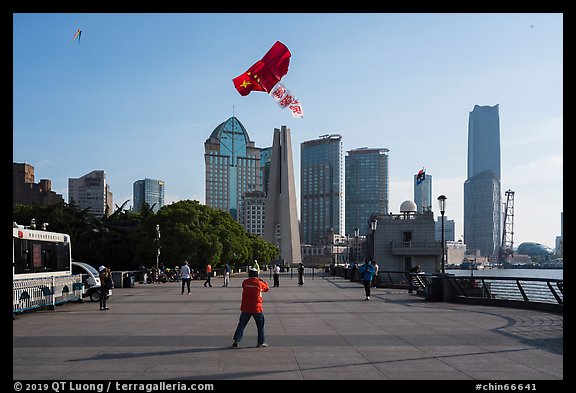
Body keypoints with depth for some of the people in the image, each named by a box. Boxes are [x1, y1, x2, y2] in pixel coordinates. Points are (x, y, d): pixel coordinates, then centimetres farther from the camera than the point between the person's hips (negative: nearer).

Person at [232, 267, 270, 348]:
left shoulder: (245, 282, -3)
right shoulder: (260, 283, -8)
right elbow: (267, 288, 9)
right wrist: (261, 280, 20)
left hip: (246, 308, 2)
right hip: (257, 308, -2)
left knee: (241, 324, 13)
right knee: (260, 325, 12)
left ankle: (236, 340, 7)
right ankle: (261, 342, 12)